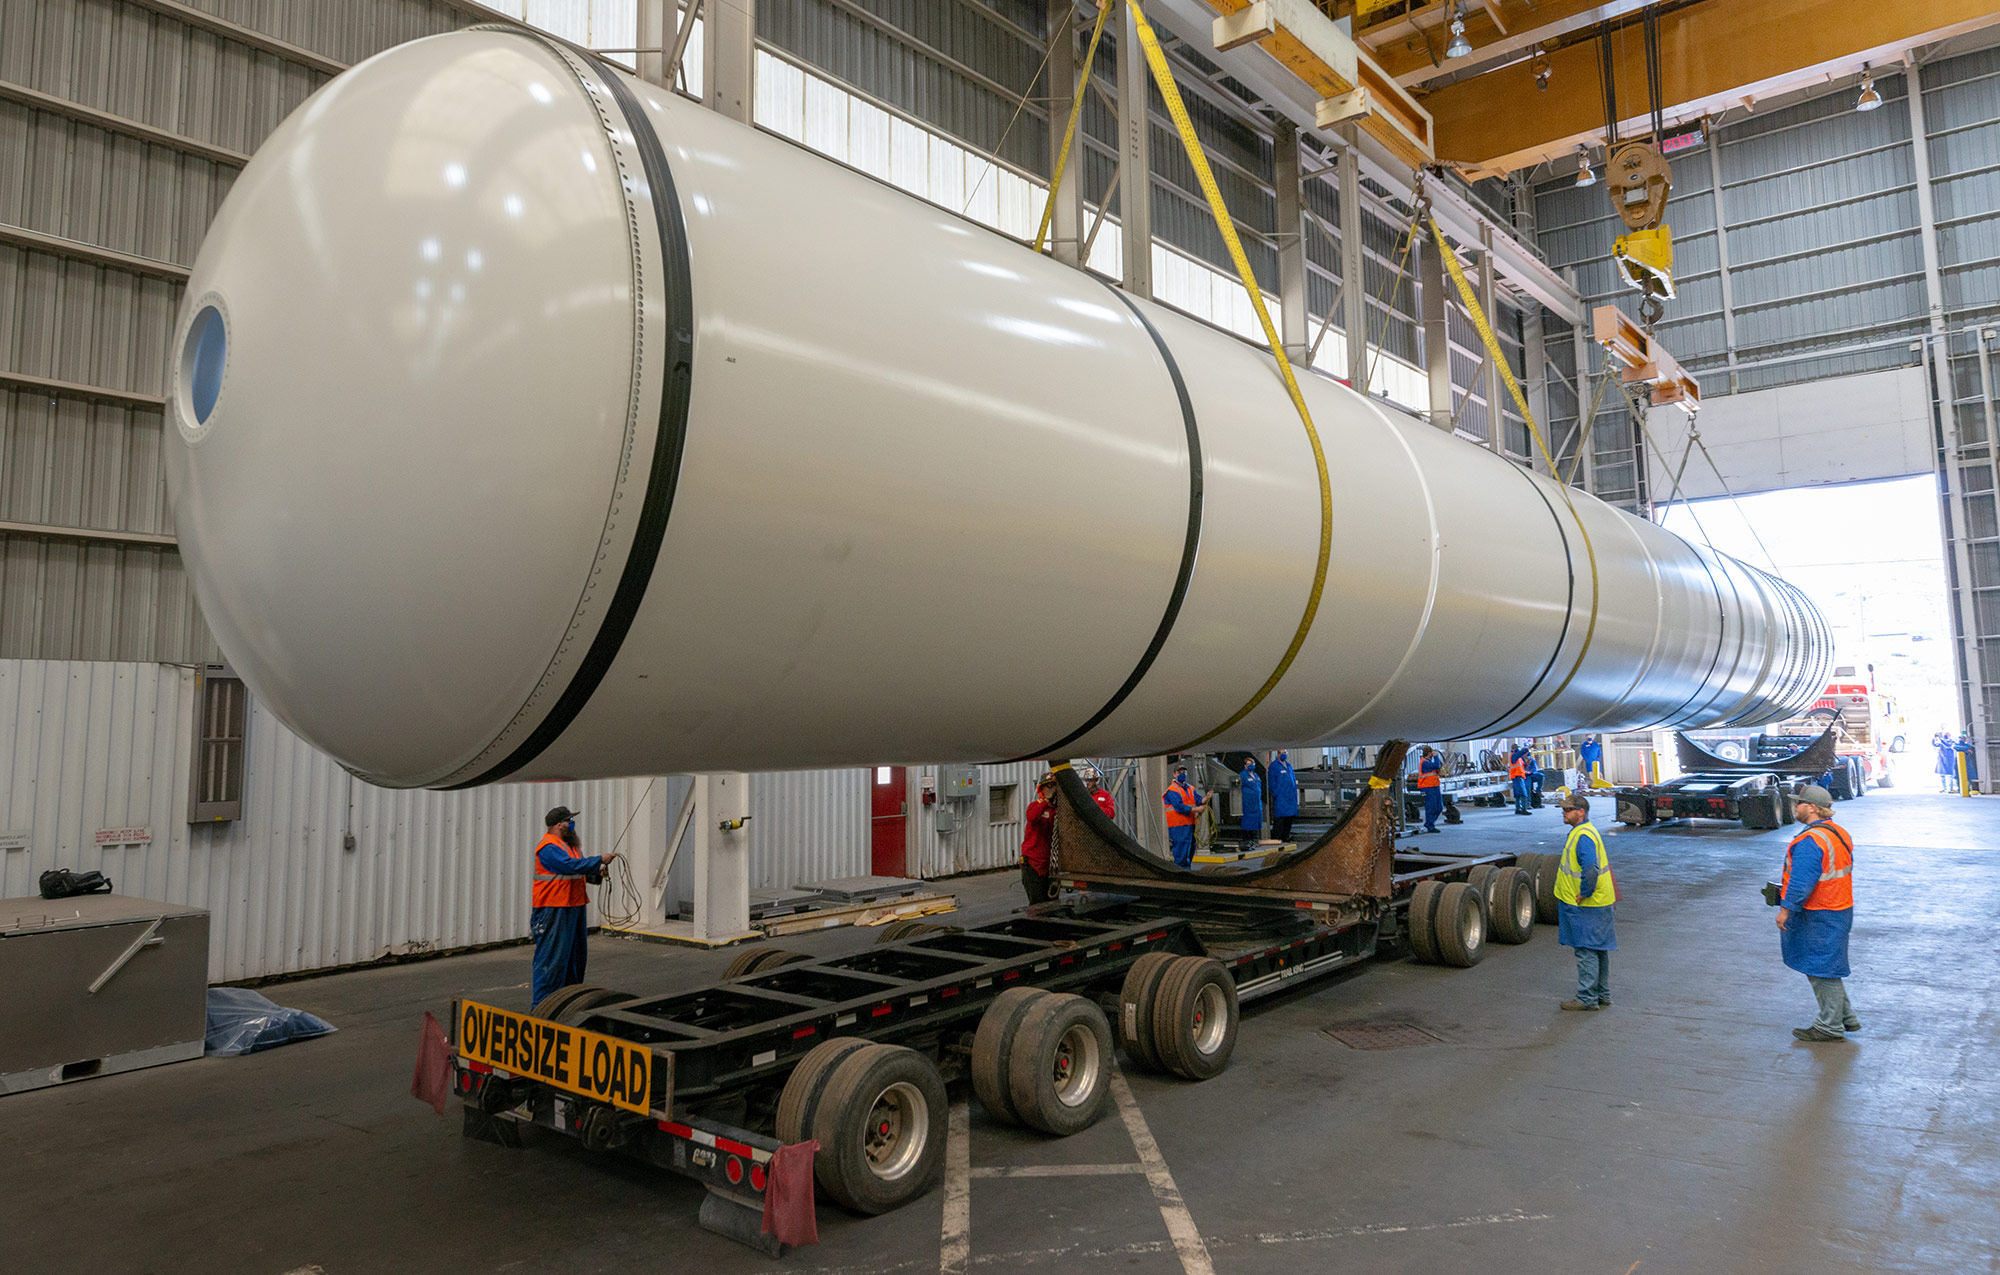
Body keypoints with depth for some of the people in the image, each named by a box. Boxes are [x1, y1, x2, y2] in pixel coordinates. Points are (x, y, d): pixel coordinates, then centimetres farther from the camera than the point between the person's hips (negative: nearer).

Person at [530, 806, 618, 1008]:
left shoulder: (570, 844, 16)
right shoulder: (549, 847, -16)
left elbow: (580, 871, 24)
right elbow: (571, 865, -29)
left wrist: (596, 873, 5)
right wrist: (600, 860, -25)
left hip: (574, 907, 10)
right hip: (554, 909, -10)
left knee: (576, 955, 16)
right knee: (551, 956, -6)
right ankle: (541, 1005, 0)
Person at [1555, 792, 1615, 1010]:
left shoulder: (1583, 836, -21)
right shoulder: (1583, 831, 12)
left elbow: (1591, 869, -34)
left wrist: (1584, 893, -22)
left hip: (1586, 906, -10)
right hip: (1597, 902, 10)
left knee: (1586, 951, -3)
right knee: (1598, 950, 16)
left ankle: (1587, 998, 3)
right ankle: (1602, 996, 26)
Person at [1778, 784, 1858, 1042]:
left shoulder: (1810, 841, -23)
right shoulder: (1840, 833, 9)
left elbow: (1802, 883, -25)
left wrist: (1786, 908, -16)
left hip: (1819, 916, -10)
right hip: (1840, 908, 10)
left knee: (1822, 969, 0)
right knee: (1826, 965, 21)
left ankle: (1830, 1027, 9)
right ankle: (1845, 1017, 28)